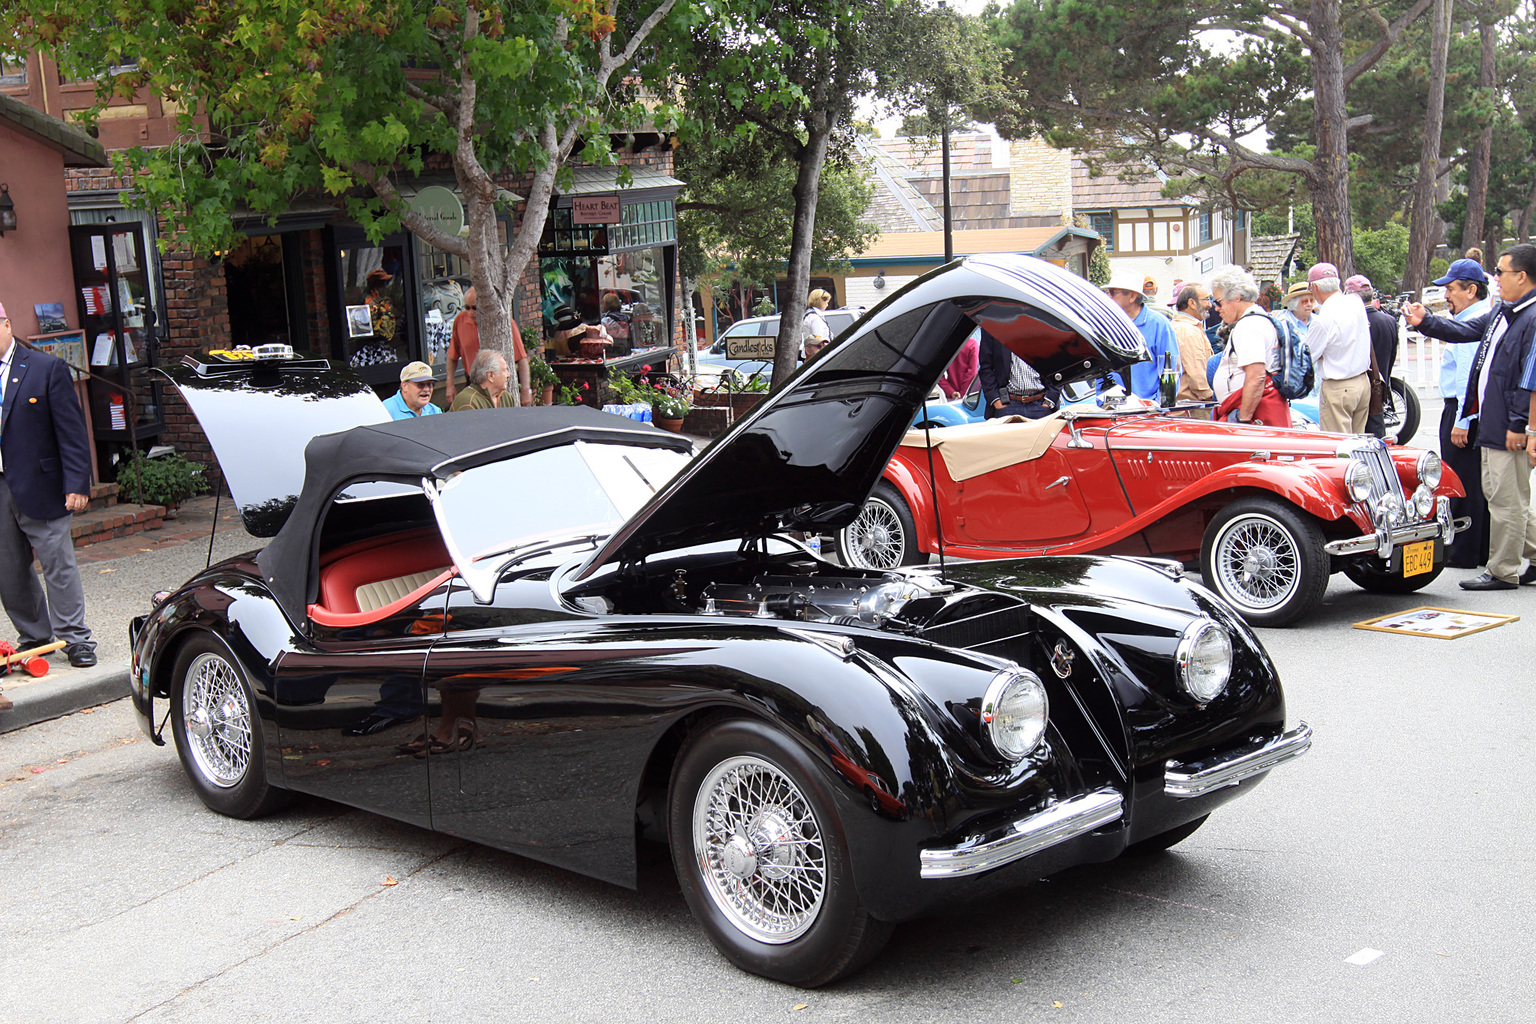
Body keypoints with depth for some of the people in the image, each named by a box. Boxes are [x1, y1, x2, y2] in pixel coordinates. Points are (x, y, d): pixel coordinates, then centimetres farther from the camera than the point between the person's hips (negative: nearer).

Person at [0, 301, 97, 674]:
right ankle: (34, 638, 23)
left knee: (58, 565, -1)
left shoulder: (47, 369, -2)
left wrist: (77, 483, -12)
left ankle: (75, 639, 7)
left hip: (38, 487, -4)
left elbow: (71, 430, -5)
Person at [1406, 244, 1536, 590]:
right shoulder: (1502, 311, 11)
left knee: (1507, 498, -1)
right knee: (1496, 492, 18)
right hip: (1490, 419, 10)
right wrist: (1425, 322, 14)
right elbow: (1465, 330, 23)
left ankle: (1503, 572, 9)